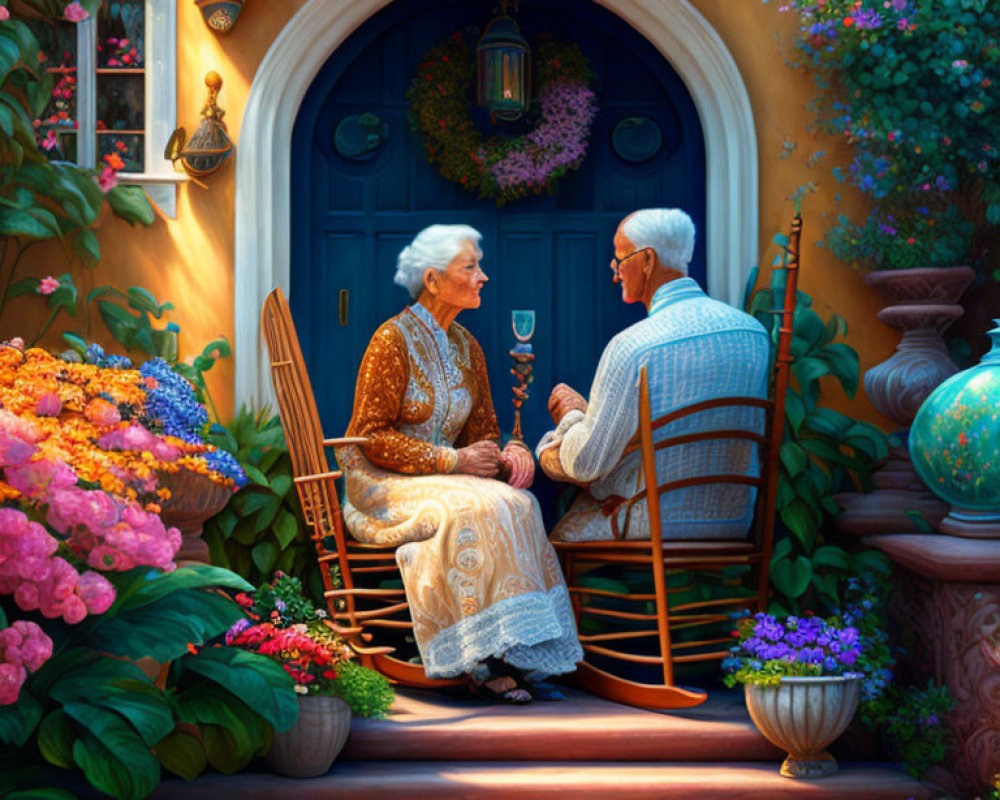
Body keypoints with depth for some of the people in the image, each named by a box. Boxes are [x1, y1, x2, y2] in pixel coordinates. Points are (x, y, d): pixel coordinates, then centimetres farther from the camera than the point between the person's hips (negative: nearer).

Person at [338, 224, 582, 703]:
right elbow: (371, 437, -14)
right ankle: (483, 661, -28)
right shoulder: (393, 340, -11)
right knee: (475, 508, -33)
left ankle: (512, 653, -26)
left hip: (441, 479, 6)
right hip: (381, 486, -6)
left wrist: (509, 456, -11)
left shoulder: (467, 348, 11)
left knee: (516, 503, -23)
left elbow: (482, 430, 14)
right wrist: (453, 461, -20)